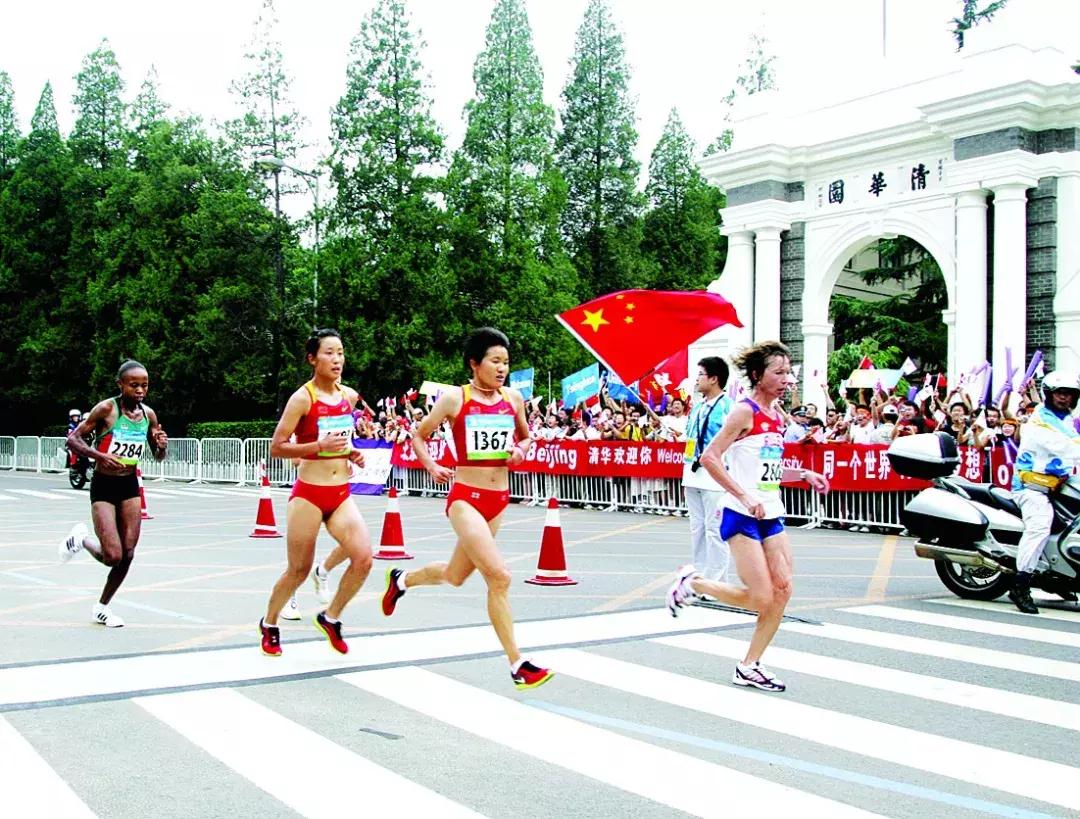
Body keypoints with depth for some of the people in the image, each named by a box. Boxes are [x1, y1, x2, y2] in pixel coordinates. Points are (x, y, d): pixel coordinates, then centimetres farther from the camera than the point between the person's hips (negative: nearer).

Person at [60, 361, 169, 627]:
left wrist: (162, 445, -11)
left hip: (130, 486, 5)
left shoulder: (148, 414, 2)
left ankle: (102, 606, 23)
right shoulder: (106, 409, -14)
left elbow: (158, 457, 13)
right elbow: (73, 439, -12)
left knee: (128, 555, 2)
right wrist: (100, 456, -28)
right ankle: (82, 538, 20)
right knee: (113, 557, -13)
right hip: (104, 486, -5)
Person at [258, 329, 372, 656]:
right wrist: (319, 446, -23)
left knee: (364, 558, -13)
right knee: (299, 570, 5)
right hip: (309, 494, -5)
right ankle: (269, 625, 32)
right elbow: (276, 448, -11)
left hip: (341, 495, 5)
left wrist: (352, 453, 6)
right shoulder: (302, 398, -11)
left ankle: (330, 617, 11)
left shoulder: (350, 396, 7)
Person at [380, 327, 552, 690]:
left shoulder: (513, 398, 5)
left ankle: (401, 579, 51)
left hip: (499, 499, 6)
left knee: (455, 576, 20)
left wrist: (521, 449, -1)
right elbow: (419, 435, 6)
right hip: (465, 497, -6)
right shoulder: (454, 398, -6)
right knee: (499, 576, -18)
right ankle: (518, 666, -10)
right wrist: (432, 467, -9)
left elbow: (527, 437, 21)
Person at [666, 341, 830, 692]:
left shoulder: (777, 417, 13)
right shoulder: (745, 411, -12)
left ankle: (749, 667, 13)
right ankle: (692, 582, 12)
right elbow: (709, 457, -18)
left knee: (783, 590, 2)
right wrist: (745, 496, -23)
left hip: (771, 516, 8)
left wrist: (803, 474, 10)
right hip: (742, 517, -8)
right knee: (761, 599, -9)